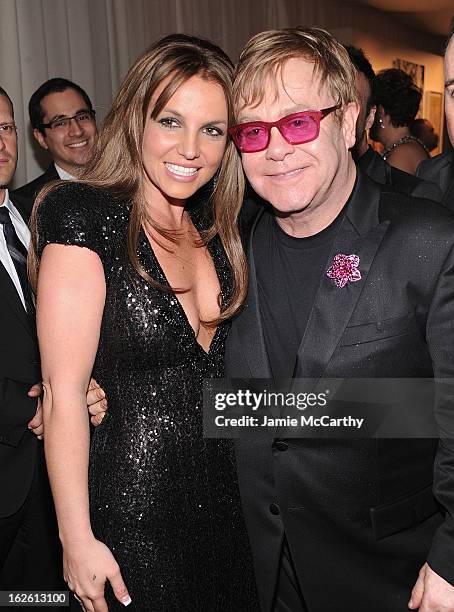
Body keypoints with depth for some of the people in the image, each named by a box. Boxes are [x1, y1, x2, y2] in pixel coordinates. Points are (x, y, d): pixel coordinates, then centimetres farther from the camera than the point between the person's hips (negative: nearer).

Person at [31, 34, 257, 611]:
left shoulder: (212, 230, 4)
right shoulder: (85, 217, -16)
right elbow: (63, 392, -18)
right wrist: (78, 540, -16)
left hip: (218, 496, 6)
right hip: (130, 511, -6)